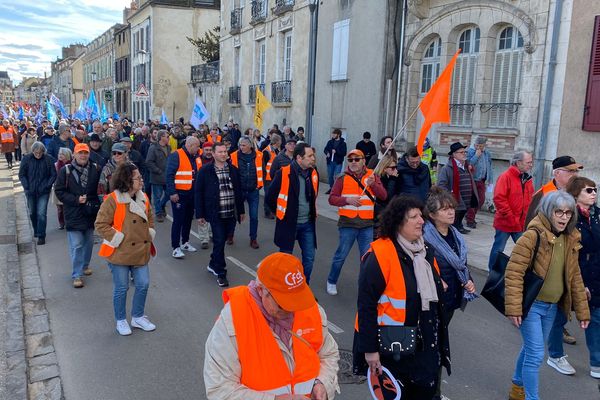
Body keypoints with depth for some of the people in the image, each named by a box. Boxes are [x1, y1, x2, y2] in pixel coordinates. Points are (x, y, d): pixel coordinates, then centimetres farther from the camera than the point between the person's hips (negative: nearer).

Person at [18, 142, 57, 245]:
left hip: (43, 191, -3)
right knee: (32, 213, 16)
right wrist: (27, 187, -8)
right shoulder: (26, 159, -2)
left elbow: (53, 175, -1)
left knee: (41, 213, -8)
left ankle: (41, 236, -2)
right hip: (30, 191, 3)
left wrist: (47, 186, -11)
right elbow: (21, 175, 2)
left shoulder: (49, 159, -6)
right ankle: (36, 231, 37)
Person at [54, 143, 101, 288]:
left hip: (91, 213, 4)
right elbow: (59, 191, -6)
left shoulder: (95, 169, 0)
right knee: (76, 245, -3)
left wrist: (96, 203, -4)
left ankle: (85, 265, 37)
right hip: (74, 214, -3)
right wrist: (76, 200, -17)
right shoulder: (66, 170, -8)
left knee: (89, 242, 17)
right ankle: (77, 275, 5)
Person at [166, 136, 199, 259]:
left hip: (191, 194, 8)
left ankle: (185, 242, 29)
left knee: (188, 219, 15)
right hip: (179, 194, -8)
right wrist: (172, 193, -22)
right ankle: (176, 248, 2)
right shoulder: (176, 155, -13)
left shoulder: (193, 157, 11)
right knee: (178, 220, -4)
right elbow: (169, 175, -18)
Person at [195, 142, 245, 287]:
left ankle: (213, 264, 34)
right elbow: (199, 192, -2)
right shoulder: (205, 170, -4)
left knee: (221, 241, 13)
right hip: (215, 214, -4)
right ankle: (220, 273, 8)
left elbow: (238, 191, 13)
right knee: (219, 241, -4)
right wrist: (200, 214, -5)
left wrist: (241, 210, 12)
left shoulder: (233, 170, 8)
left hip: (231, 213, 4)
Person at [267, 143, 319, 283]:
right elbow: (270, 197, -6)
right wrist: (281, 214, 4)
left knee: (309, 258, 9)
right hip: (288, 223, -4)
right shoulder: (283, 173, -16)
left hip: (307, 224, 5)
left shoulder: (313, 173, 0)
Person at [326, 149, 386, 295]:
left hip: (367, 224, 2)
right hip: (348, 223, -2)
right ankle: (331, 282, 24)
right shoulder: (343, 178, 0)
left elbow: (383, 196, -4)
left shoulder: (372, 176, 4)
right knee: (341, 255, 5)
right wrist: (347, 200, -18)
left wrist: (373, 184, -21)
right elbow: (332, 199, -1)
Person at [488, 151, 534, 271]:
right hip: (505, 222, -6)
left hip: (522, 224, 6)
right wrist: (510, 217, -19)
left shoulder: (527, 179, 9)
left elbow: (531, 199, 14)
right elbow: (499, 198, -19)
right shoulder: (506, 176, -13)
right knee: (498, 249, 7)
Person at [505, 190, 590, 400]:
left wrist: (582, 310, 12)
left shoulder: (571, 240, 4)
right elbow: (514, 272, -20)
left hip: (552, 306, 7)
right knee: (536, 354, -6)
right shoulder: (533, 235, -19)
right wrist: (514, 308, -23)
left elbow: (575, 277, 12)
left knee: (531, 349, 20)